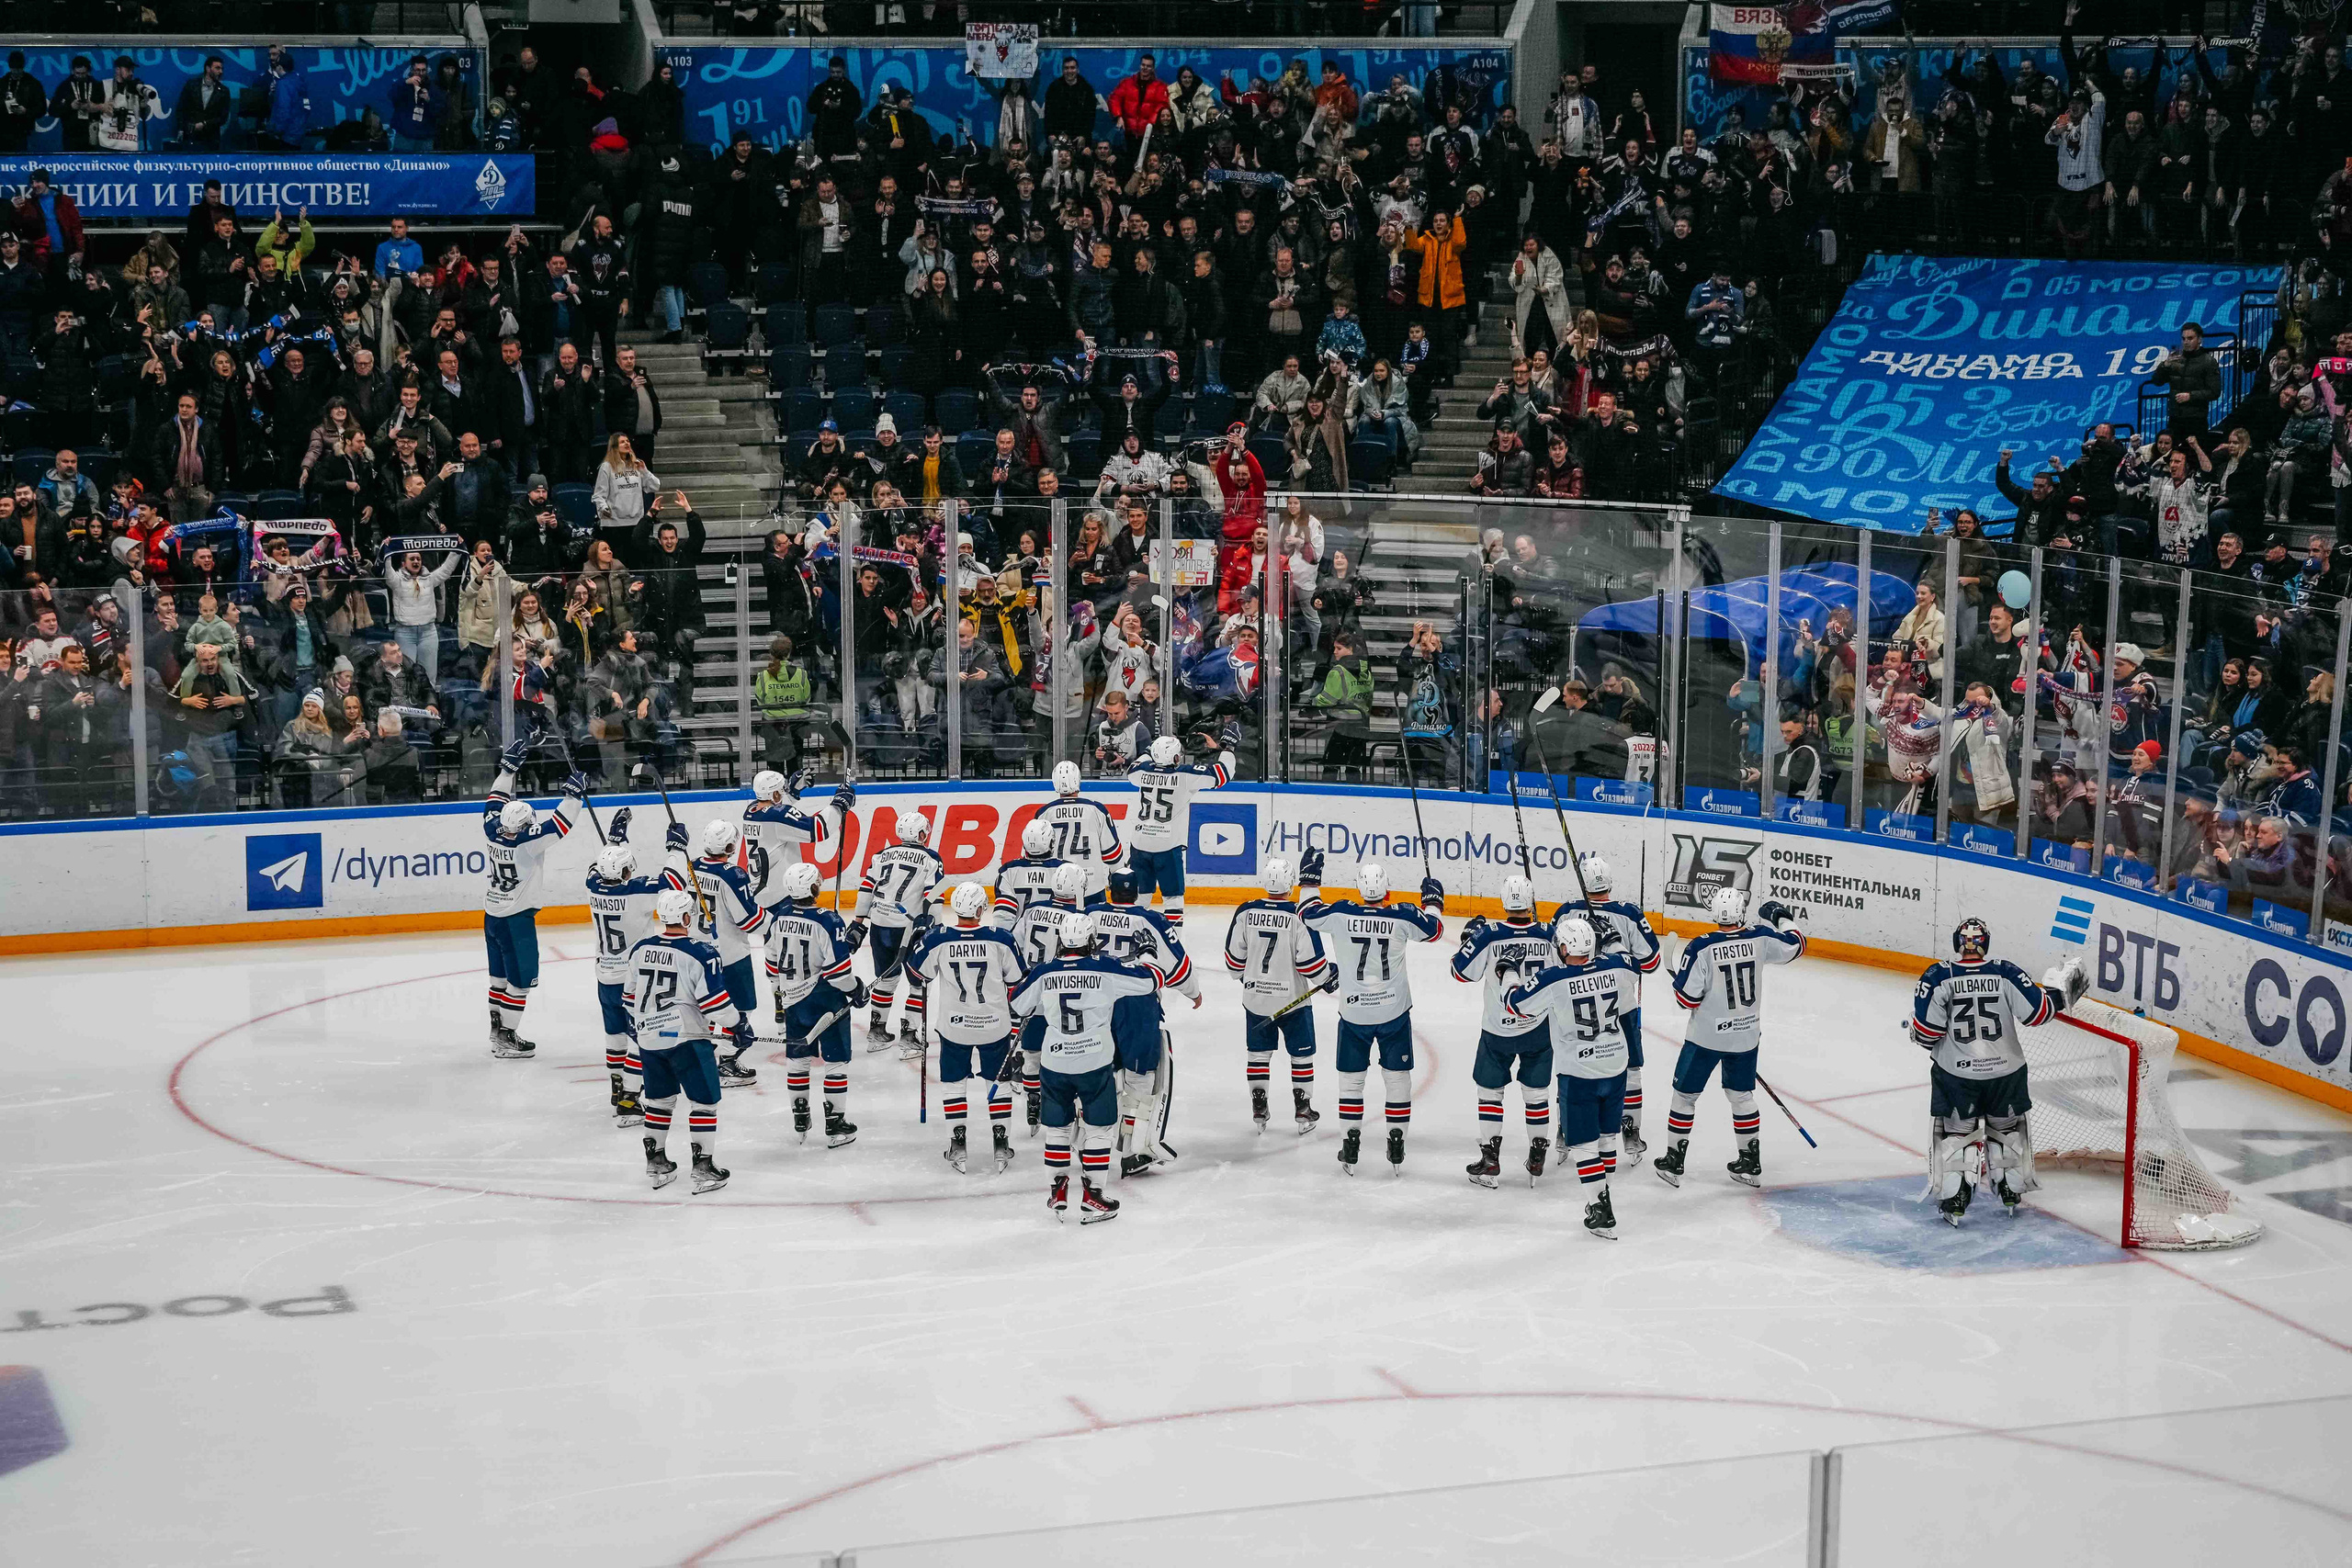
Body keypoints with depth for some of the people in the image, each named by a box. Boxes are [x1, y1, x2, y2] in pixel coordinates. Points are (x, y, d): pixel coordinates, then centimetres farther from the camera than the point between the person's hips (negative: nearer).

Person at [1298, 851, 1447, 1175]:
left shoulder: (1340, 914, -12)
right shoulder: (1402, 917, -13)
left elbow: (1308, 914, 5)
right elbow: (1433, 929, 4)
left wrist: (1310, 880, 17)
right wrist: (1433, 900, 20)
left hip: (1353, 1012, 0)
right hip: (1395, 1011, 0)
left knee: (1351, 1077, 12)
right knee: (1398, 1076, 12)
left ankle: (1351, 1147, 13)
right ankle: (1396, 1146, 12)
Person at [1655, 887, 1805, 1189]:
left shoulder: (1702, 948, -20)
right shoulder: (1760, 939, -11)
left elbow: (1688, 997, -17)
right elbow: (1795, 946, 8)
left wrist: (1679, 975, 4)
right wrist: (1783, 917, 23)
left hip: (1706, 1036, -4)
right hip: (1747, 1035, 4)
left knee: (1685, 1095, 11)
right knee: (1742, 1096, 19)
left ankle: (1673, 1163, 16)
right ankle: (1751, 1164, 25)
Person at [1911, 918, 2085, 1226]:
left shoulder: (1938, 977, -13)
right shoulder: (2006, 973, -11)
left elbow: (1926, 1031, -14)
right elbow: (2037, 1012, -10)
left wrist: (1922, 1039, 9)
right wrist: (2061, 989, 6)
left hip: (1956, 1074, -1)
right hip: (2006, 1071, 1)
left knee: (1956, 1132, 14)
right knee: (2006, 1128, 23)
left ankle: (1953, 1199, 7)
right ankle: (2011, 1192, 33)